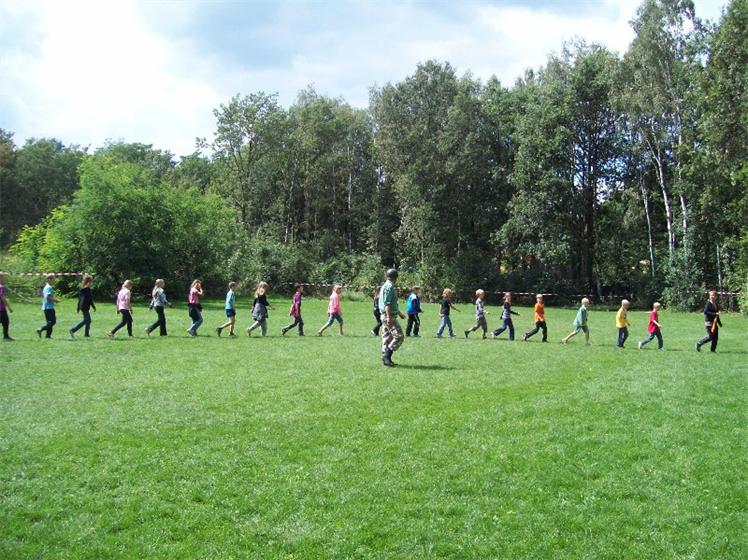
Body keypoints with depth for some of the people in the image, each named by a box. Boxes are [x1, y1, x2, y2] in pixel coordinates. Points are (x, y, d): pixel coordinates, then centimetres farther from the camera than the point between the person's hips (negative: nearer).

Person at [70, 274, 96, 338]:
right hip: (85, 307, -9)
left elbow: (79, 298, 16)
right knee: (86, 320, -6)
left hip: (82, 306, 9)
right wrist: (94, 307, -7)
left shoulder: (81, 288, 12)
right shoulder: (88, 289, -14)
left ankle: (87, 334, 18)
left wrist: (78, 308, 20)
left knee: (88, 320, 16)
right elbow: (90, 299, -15)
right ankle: (73, 330, -15)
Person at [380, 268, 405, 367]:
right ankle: (387, 355, -14)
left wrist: (399, 313, 36)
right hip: (389, 316, -10)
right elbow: (387, 304, -21)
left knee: (387, 337, 11)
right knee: (398, 336, -11)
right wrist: (389, 317, -25)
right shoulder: (390, 287, -14)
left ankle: (385, 358, 12)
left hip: (387, 316, 10)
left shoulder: (386, 286, 18)